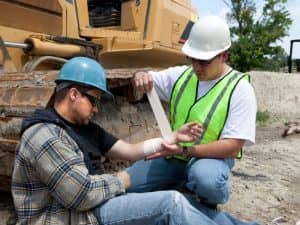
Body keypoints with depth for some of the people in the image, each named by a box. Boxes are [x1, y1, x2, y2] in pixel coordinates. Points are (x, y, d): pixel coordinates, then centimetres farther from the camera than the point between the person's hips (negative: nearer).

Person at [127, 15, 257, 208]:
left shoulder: (240, 89, -16)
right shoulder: (181, 75, 0)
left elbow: (233, 146, -21)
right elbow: (148, 81, 9)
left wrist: (185, 150, -30)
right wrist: (140, 76, -18)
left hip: (212, 157, -5)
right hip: (174, 154, 5)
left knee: (205, 179, -40)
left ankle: (211, 202, -1)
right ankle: (186, 187, 13)